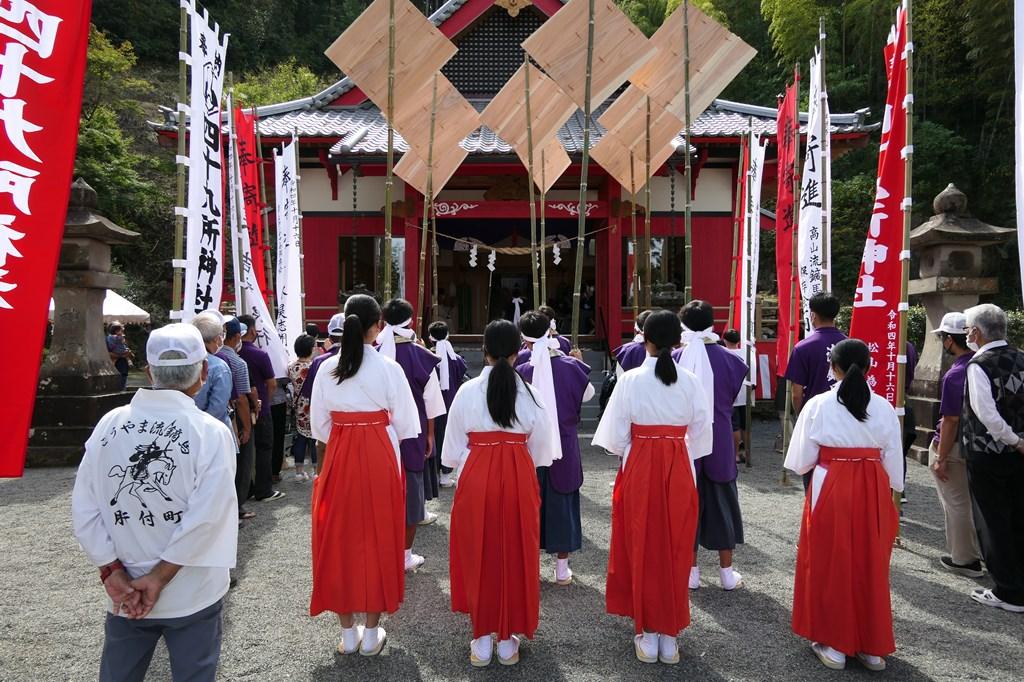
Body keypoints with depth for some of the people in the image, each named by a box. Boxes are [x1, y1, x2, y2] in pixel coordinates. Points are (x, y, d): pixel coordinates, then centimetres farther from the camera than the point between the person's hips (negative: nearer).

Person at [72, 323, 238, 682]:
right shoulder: (211, 432, -16)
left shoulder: (110, 424, -6)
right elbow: (204, 518, -20)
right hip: (192, 597, -3)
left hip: (125, 595, 3)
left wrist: (112, 570, -2)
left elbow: (84, 510, -5)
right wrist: (158, 578, -10)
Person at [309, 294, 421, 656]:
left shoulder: (327, 368, -2)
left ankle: (347, 632, 23)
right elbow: (405, 424, -6)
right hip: (380, 457, -2)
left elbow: (318, 424, 4)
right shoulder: (388, 368, -10)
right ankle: (371, 633, 19)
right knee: (377, 538, 10)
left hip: (338, 457, 2)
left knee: (340, 539, 13)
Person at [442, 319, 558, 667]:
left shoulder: (468, 391, -5)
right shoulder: (530, 392, -2)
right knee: (515, 554, 13)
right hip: (519, 480, 1)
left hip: (476, 480, -1)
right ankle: (508, 640, 23)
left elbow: (454, 451, 0)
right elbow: (540, 450, 4)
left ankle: (482, 640, 21)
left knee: (477, 555, 12)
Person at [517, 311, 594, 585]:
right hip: (563, 444, 1)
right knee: (561, 502, 12)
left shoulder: (521, 372, -13)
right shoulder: (569, 366, -10)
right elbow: (588, 394, 7)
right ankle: (562, 568, 19)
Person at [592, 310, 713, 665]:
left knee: (641, 549, 10)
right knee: (675, 550, 12)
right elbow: (701, 434, 0)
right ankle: (669, 636, 21)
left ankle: (647, 635, 18)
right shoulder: (690, 381, -3)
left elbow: (617, 435, -8)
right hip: (679, 471, 2)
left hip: (639, 470, -2)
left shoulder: (631, 379, -9)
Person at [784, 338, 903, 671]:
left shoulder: (818, 405, -9)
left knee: (830, 565, 10)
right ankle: (872, 647, 25)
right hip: (874, 492, 3)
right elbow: (894, 462, 5)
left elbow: (801, 461, -6)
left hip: (831, 490, -3)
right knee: (870, 567, 14)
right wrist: (892, 497, 20)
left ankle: (833, 644, 19)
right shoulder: (884, 408, -1)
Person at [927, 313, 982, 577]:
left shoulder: (954, 375, -23)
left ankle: (963, 560, 18)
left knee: (956, 505, 6)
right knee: (970, 501, 21)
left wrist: (941, 458, -15)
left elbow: (951, 421, -22)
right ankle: (974, 553, 33)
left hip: (954, 447, -8)